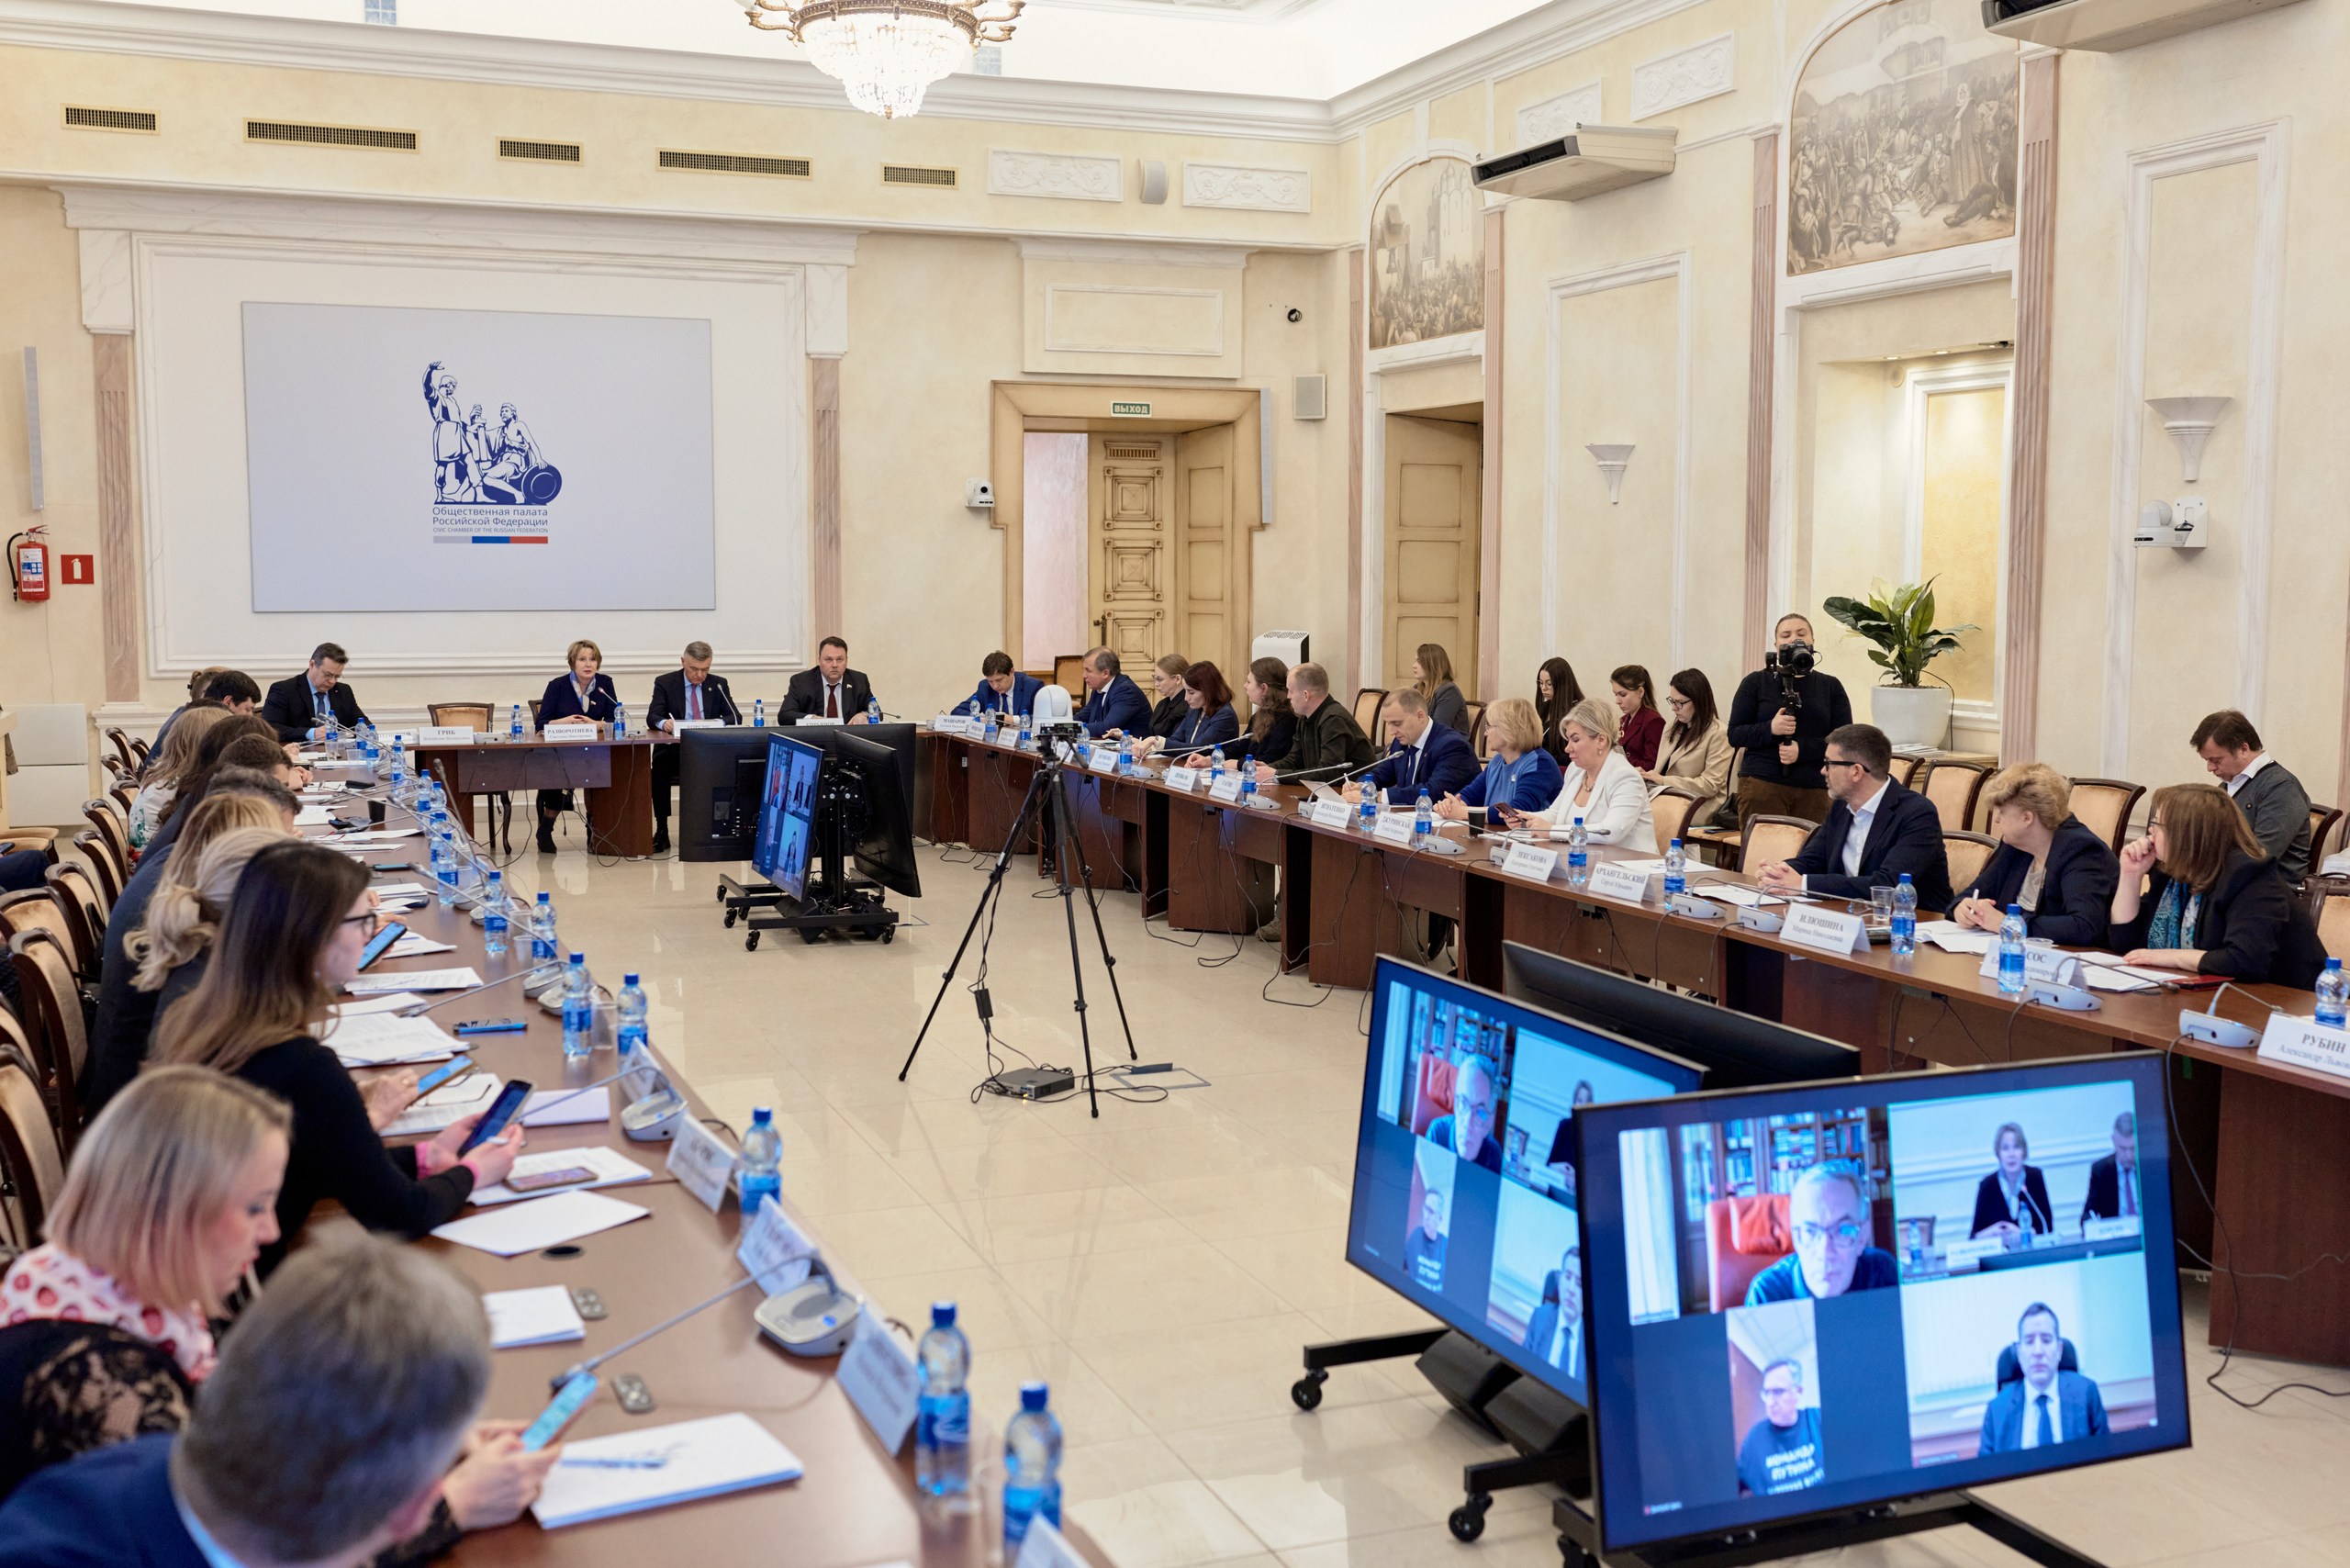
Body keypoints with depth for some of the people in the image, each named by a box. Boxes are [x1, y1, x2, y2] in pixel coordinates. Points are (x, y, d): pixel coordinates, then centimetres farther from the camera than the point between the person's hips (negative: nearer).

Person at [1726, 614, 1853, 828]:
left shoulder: (1830, 686, 12)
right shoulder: (1756, 683, 9)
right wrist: (1770, 729, -14)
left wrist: (1802, 749, -12)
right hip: (1762, 786, -1)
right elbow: (1734, 735, 4)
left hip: (1814, 790, 1)